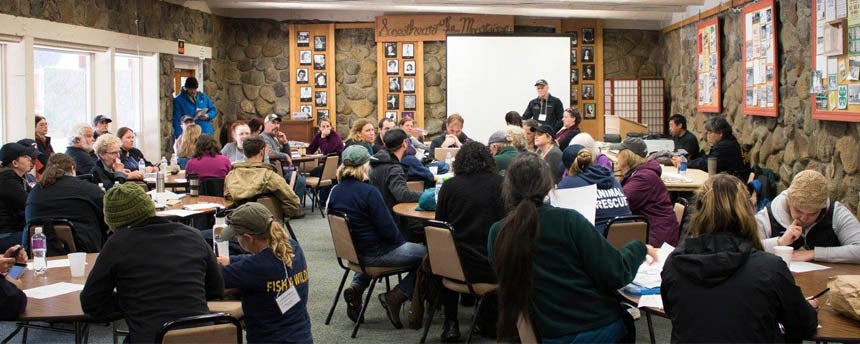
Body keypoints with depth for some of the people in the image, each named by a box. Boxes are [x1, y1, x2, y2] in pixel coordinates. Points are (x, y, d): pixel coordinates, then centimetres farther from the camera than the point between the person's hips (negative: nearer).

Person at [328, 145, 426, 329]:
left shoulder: (335, 192, 0)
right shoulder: (369, 192, -22)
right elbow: (388, 230, -20)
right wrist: (401, 240, 1)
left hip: (351, 250, 8)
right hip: (376, 255, -8)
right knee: (427, 255, 2)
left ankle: (356, 288, 16)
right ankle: (394, 298, -2)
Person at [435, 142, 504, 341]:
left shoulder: (449, 185, 0)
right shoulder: (499, 183, -3)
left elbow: (439, 224, 8)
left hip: (457, 266, 1)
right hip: (490, 266, -1)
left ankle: (451, 324, 32)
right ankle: (489, 321, 31)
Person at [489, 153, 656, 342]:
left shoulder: (497, 234, -9)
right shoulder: (568, 220, -19)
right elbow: (616, 275, -17)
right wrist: (639, 248, 2)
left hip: (550, 336, 3)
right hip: (600, 328, -3)